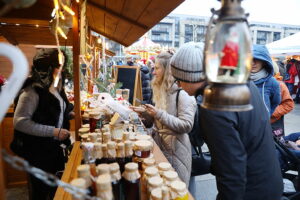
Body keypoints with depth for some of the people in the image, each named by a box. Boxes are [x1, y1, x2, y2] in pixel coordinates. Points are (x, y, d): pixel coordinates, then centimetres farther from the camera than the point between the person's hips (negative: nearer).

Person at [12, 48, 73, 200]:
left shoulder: (54, 87, 6)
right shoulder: (33, 90, -21)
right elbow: (20, 122, -25)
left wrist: (70, 114, 2)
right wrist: (54, 131, -26)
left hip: (55, 147, 8)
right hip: (38, 151, -8)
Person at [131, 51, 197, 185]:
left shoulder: (182, 93, -18)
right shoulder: (162, 91, 8)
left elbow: (186, 126, -24)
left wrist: (159, 114, -27)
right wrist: (145, 113, -2)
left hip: (174, 149, -7)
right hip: (159, 144, 8)